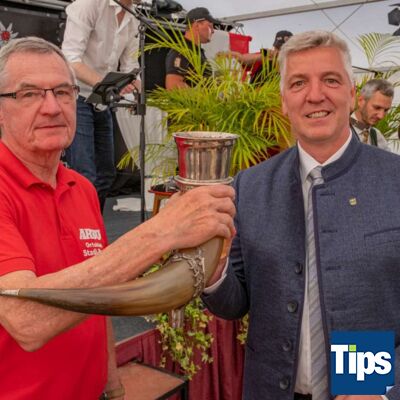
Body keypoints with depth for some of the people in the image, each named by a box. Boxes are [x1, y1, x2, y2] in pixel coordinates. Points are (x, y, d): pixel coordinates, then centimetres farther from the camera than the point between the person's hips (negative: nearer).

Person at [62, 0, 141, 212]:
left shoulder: (132, 23, 9)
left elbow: (130, 68, 10)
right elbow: (71, 60, -22)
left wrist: (135, 87, -13)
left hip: (102, 103, 8)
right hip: (75, 99, -8)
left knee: (106, 174, 12)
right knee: (86, 178, -15)